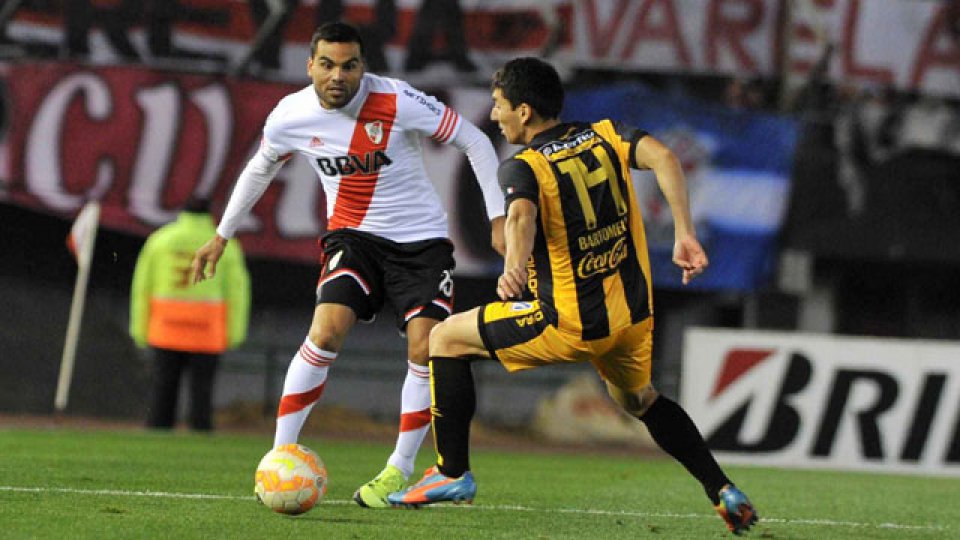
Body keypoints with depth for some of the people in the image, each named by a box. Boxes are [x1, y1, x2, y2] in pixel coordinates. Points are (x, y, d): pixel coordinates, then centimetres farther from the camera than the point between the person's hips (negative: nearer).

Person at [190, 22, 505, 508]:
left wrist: (497, 219, -15)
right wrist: (222, 236, 20)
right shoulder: (290, 117, -9)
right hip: (353, 235, 1)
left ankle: (399, 469, 4)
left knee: (425, 350, -13)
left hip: (421, 238, -1)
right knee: (327, 328, -21)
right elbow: (259, 168, 13)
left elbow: (474, 141, -10)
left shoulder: (398, 102, -20)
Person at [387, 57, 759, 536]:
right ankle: (724, 492, 22)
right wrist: (684, 236, -13)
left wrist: (514, 268, -47)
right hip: (634, 313, 6)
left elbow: (522, 214, -31)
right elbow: (663, 159, -11)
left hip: (570, 324, -6)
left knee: (446, 339, 10)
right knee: (638, 399, 34)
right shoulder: (606, 136, 6)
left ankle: (452, 473, 9)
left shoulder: (522, 166, -8)